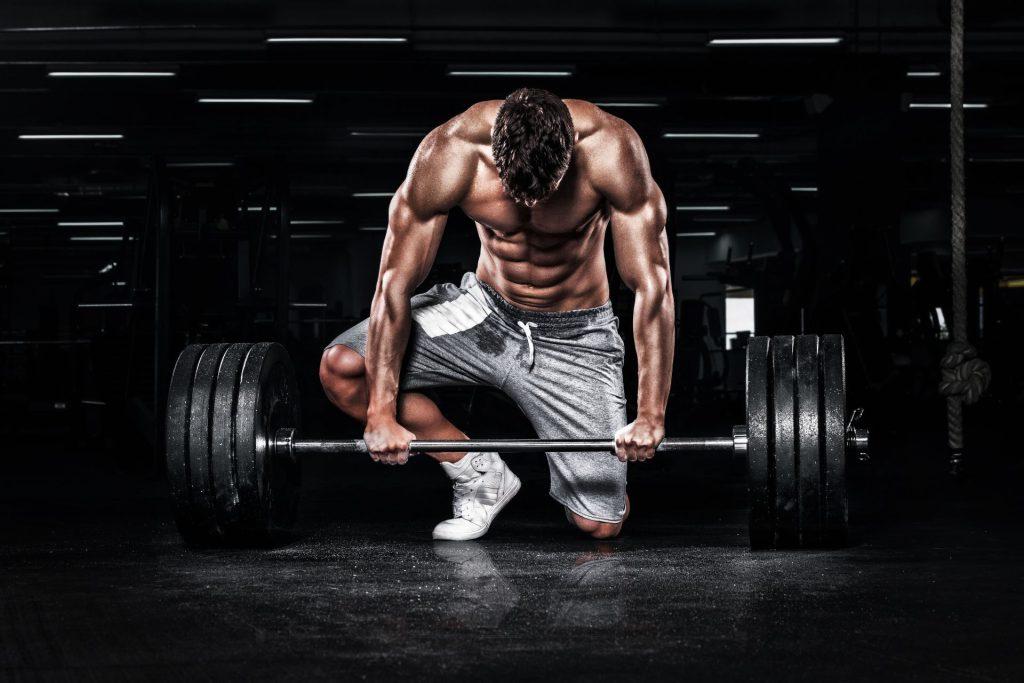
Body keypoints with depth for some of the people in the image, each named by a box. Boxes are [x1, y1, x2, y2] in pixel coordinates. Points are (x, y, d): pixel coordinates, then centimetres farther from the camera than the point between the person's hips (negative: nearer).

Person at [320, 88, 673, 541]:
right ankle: (481, 477, 0)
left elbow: (652, 286, -24)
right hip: (484, 312, 2)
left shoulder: (611, 149, -28)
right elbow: (395, 282, -21)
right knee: (341, 367, -19)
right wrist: (382, 414, -24)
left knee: (601, 525, -13)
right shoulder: (449, 152, -26)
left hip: (573, 336, -2)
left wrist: (651, 417, -29)